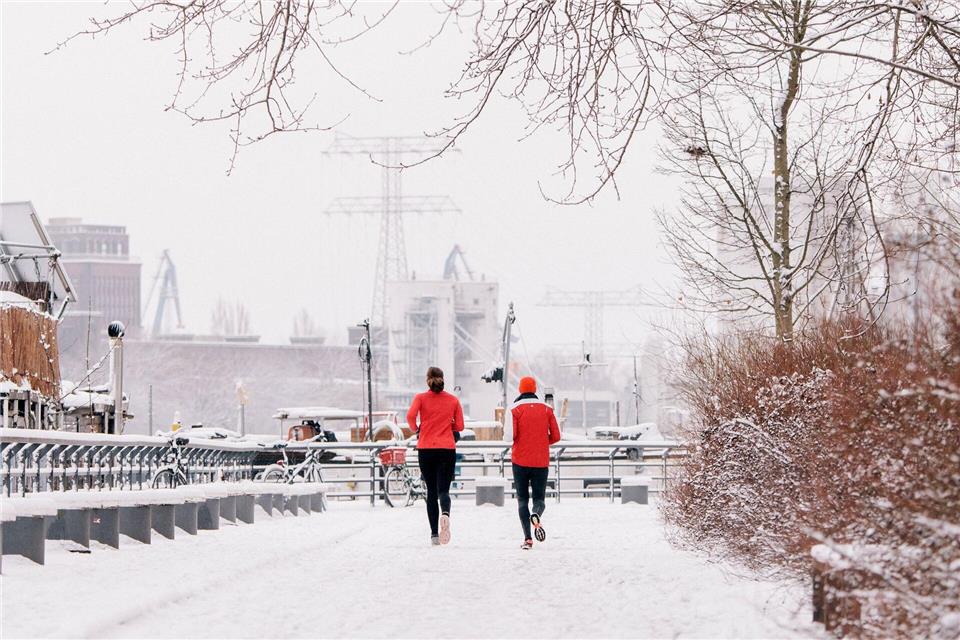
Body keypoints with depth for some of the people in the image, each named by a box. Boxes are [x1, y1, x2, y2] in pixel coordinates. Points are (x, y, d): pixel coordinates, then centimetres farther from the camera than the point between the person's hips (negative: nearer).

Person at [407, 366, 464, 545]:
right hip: (447, 449, 0)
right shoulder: (453, 400, 5)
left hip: (426, 449, 0)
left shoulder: (421, 398, 1)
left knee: (431, 491, 10)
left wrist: (415, 429, 4)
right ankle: (445, 514, -38)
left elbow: (410, 416, -15)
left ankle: (434, 534, 7)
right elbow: (459, 426, 4)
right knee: (443, 489, -4)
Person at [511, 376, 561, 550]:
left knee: (522, 499, 7)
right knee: (539, 498, 8)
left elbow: (511, 435, -12)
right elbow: (556, 436, 2)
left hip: (520, 461, -1)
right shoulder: (546, 409, 4)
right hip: (541, 462, 1)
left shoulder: (516, 409, -3)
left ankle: (528, 538, -6)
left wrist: (519, 443, 10)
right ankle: (536, 515, -28)